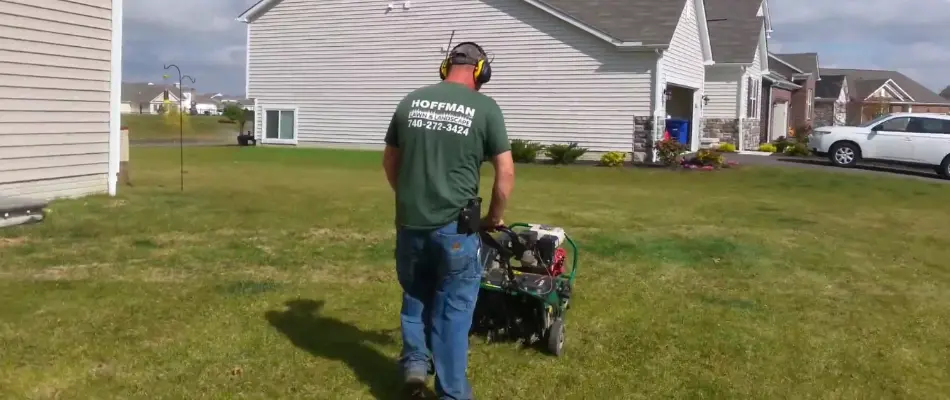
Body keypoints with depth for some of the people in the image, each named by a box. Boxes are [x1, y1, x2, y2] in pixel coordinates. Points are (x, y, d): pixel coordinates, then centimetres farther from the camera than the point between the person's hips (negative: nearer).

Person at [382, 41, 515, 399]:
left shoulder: (411, 101, 6)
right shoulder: (485, 107, -5)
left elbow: (389, 161, 15)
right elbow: (505, 173, -6)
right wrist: (494, 217, 9)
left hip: (410, 222, 3)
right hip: (455, 226, -3)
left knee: (415, 295, 26)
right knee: (454, 307, 7)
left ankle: (415, 361, 20)